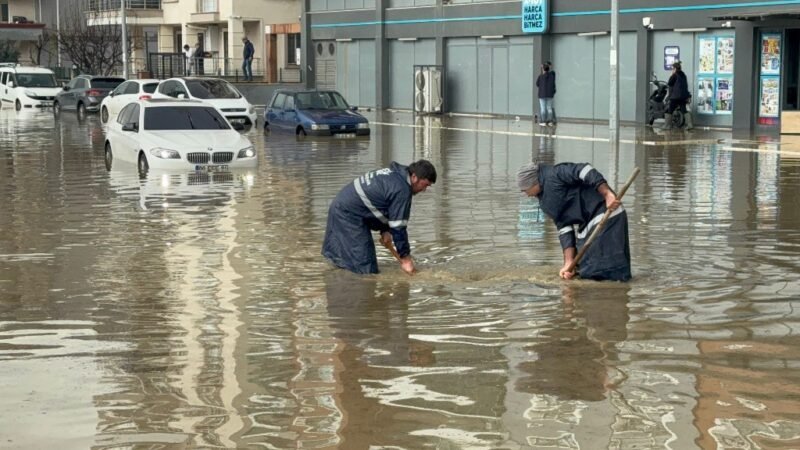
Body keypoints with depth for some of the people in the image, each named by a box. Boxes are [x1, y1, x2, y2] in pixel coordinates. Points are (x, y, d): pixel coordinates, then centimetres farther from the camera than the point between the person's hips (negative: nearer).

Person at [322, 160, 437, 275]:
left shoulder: (394, 174, 9)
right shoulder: (402, 191, -21)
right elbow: (398, 227, -17)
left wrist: (385, 230, 10)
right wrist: (405, 257, -9)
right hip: (348, 214, -11)